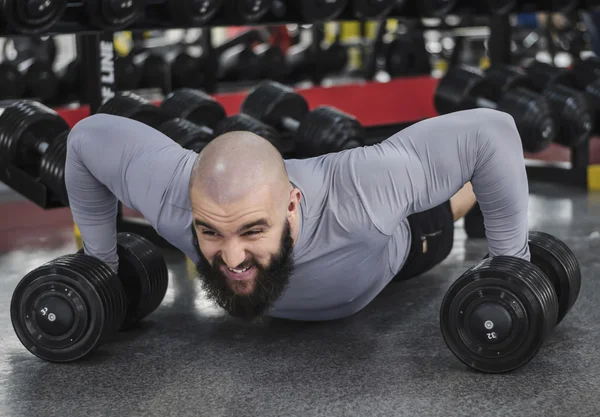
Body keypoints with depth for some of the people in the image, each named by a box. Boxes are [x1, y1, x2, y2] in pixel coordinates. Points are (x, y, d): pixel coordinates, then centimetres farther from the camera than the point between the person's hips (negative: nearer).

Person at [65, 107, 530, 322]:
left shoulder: (362, 195, -52)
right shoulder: (170, 196, -44)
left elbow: (487, 131, -42)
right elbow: (90, 137, -25)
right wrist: (100, 262, -16)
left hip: (395, 242, -1)